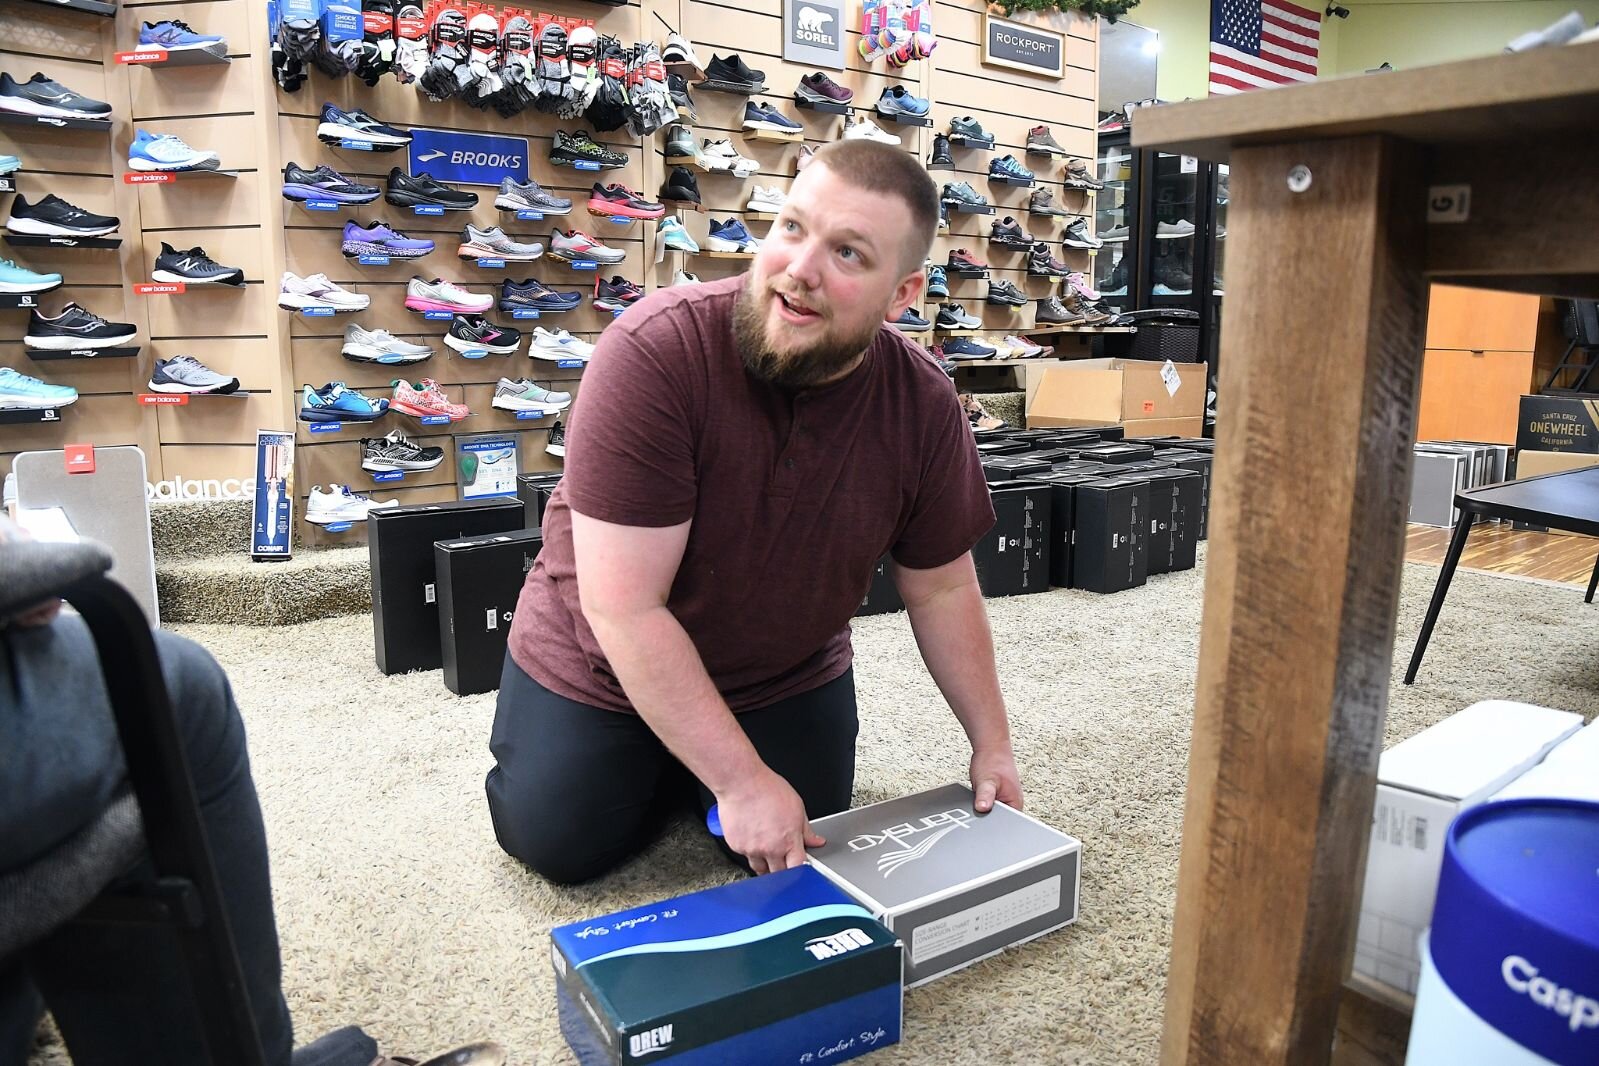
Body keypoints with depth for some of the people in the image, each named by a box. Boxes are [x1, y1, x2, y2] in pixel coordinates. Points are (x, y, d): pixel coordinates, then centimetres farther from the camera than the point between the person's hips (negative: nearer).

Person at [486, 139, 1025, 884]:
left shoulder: (924, 406, -18)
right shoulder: (655, 351, -32)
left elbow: (943, 591, -3)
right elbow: (626, 609, -30)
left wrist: (991, 743, -4)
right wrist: (741, 780, -28)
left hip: (789, 676, 3)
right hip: (600, 667, -2)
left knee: (799, 852, 5)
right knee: (558, 844, -1)